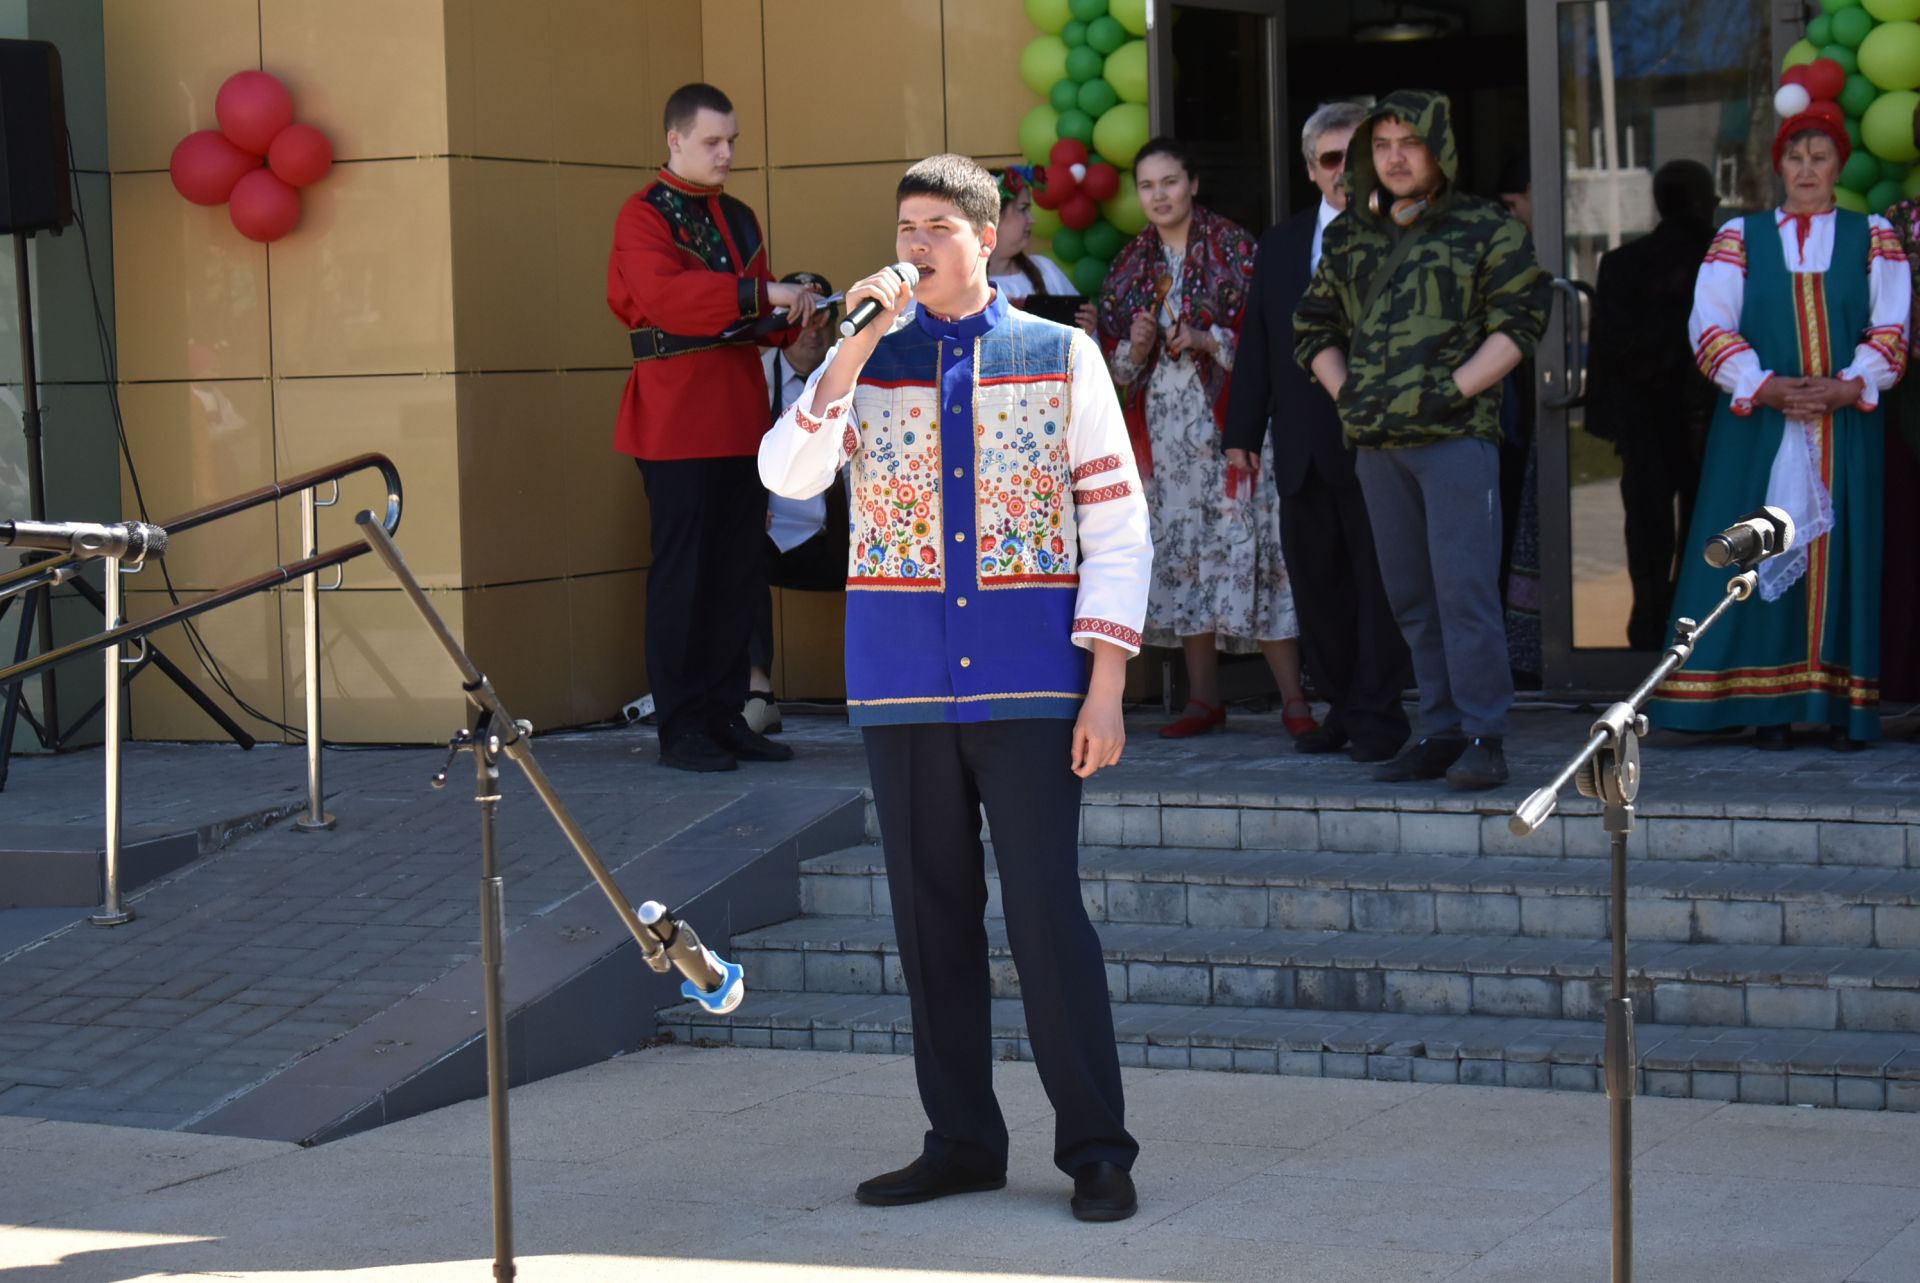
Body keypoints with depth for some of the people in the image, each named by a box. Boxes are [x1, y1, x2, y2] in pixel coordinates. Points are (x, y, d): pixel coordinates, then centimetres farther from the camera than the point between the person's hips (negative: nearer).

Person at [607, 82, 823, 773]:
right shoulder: (643, 215, -7)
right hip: (678, 421, -7)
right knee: (683, 574, -4)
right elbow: (664, 294, -25)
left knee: (739, 574, 8)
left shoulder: (738, 217, 18)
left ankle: (727, 716, 16)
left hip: (740, 416, 7)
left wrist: (791, 314, 1)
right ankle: (680, 728, 1)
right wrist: (762, 294, -29)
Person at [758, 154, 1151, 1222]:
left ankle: (1097, 1148, 1)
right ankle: (962, 1141, 18)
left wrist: (1107, 684, -6)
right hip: (903, 684, 3)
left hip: (1029, 682, -3)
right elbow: (788, 476, -6)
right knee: (932, 914, 8)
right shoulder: (868, 359, 10)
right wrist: (856, 351, -14)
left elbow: (1118, 525, 1)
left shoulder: (1062, 356, 3)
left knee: (1047, 910, -7)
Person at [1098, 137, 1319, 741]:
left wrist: (1206, 341, -17)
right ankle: (1204, 699, 10)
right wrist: (1136, 350, -6)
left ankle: (1293, 699, -8)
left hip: (1225, 420, -4)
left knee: (1248, 550, -10)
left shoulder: (1234, 248, 0)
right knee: (1181, 555, 3)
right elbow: (1113, 360, 14)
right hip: (1162, 427, 5)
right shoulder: (1130, 265, 13)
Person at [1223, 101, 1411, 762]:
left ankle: (1376, 714, 6)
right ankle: (1340, 707, 20)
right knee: (1315, 580, 10)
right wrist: (1242, 432, 10)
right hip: (1303, 449, 6)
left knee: (1380, 581, -1)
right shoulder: (1279, 245, 15)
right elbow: (1256, 343, 15)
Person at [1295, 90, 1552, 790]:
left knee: (1464, 587, -10)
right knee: (1410, 595, 9)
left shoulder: (1488, 229, 1)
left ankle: (1483, 738, -6)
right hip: (1376, 442, 6)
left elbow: (1518, 323, -5)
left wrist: (1451, 391, -13)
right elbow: (1314, 326, 22)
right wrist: (1344, 393, 7)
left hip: (1456, 435, -6)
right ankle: (1440, 732, 15)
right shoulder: (1349, 237, 16)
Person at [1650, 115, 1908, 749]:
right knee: (1764, 553, -4)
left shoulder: (1873, 238, 11)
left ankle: (1843, 707, -1)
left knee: (1843, 554, -3)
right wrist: (1769, 388, -13)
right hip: (1758, 428, 0)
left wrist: (1847, 387, -15)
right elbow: (1710, 326, 0)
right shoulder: (1740, 238, 9)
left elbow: (1891, 328, 2)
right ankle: (1773, 707, -2)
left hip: (1846, 428, 0)